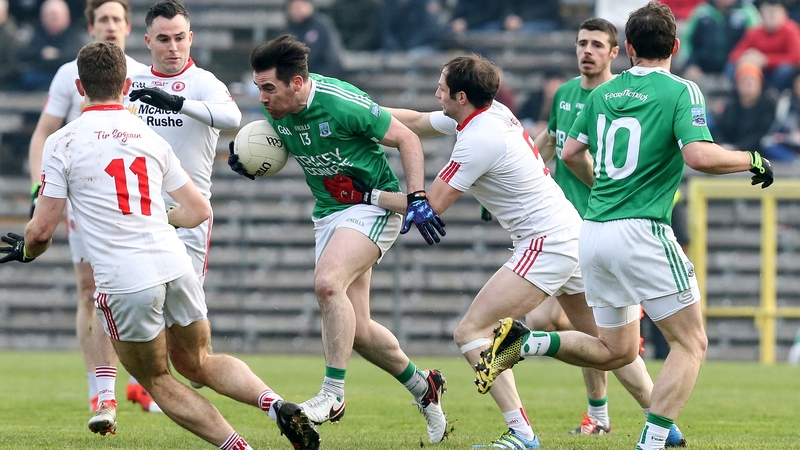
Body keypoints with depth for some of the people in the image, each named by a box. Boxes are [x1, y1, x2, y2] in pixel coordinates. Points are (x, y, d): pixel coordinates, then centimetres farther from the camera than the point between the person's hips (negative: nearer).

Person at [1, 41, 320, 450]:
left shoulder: (63, 142, -1)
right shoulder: (150, 137, 13)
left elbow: (42, 229, -2)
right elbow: (199, 210, 17)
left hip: (124, 282, -4)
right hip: (175, 266, 4)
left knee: (158, 381, 15)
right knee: (197, 364, 23)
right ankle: (275, 403, -3)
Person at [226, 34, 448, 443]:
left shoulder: (343, 104, -24)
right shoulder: (277, 112, -5)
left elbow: (407, 139, -15)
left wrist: (417, 199, -22)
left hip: (374, 204, -8)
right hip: (328, 212, 8)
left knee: (327, 283, -30)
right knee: (353, 328, 4)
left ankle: (332, 396, -22)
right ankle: (423, 387, 26)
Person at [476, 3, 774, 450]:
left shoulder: (603, 92, 14)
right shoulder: (680, 91, -6)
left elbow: (571, 153, 22)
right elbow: (699, 155, -19)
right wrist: (752, 160, -3)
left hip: (593, 231, 7)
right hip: (641, 232, -7)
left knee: (617, 351, 20)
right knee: (691, 344, 2)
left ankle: (523, 341, 2)